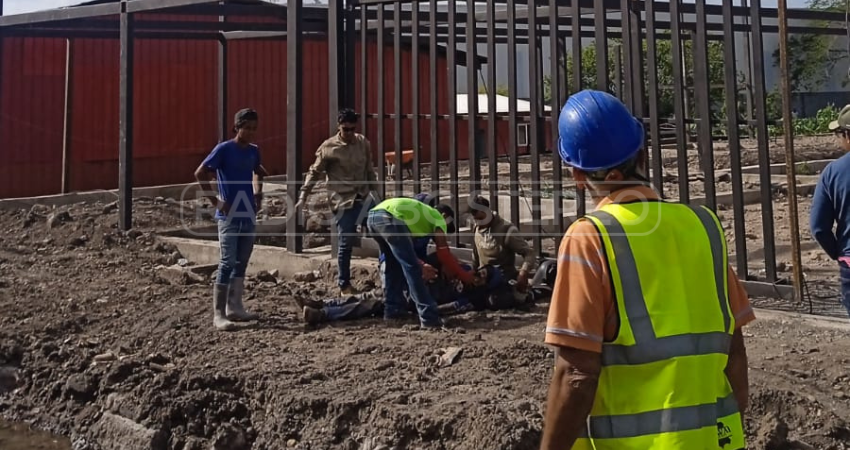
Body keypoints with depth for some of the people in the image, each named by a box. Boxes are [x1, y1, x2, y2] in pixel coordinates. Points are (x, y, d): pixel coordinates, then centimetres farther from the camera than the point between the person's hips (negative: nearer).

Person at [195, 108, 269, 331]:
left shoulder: (254, 151, 8)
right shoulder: (224, 149, -11)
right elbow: (200, 173, -14)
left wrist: (258, 196, 15)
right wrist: (216, 201, -15)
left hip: (249, 215, 7)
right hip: (229, 216, -7)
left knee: (242, 263, 11)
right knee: (228, 263, -8)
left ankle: (235, 308, 21)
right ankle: (218, 314, -3)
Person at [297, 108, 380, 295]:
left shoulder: (363, 143, 5)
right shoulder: (328, 147, -7)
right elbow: (314, 172, -2)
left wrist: (375, 191, 15)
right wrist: (303, 196, -8)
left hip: (363, 197, 4)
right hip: (342, 201, -4)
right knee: (346, 242, 0)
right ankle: (344, 284, 15)